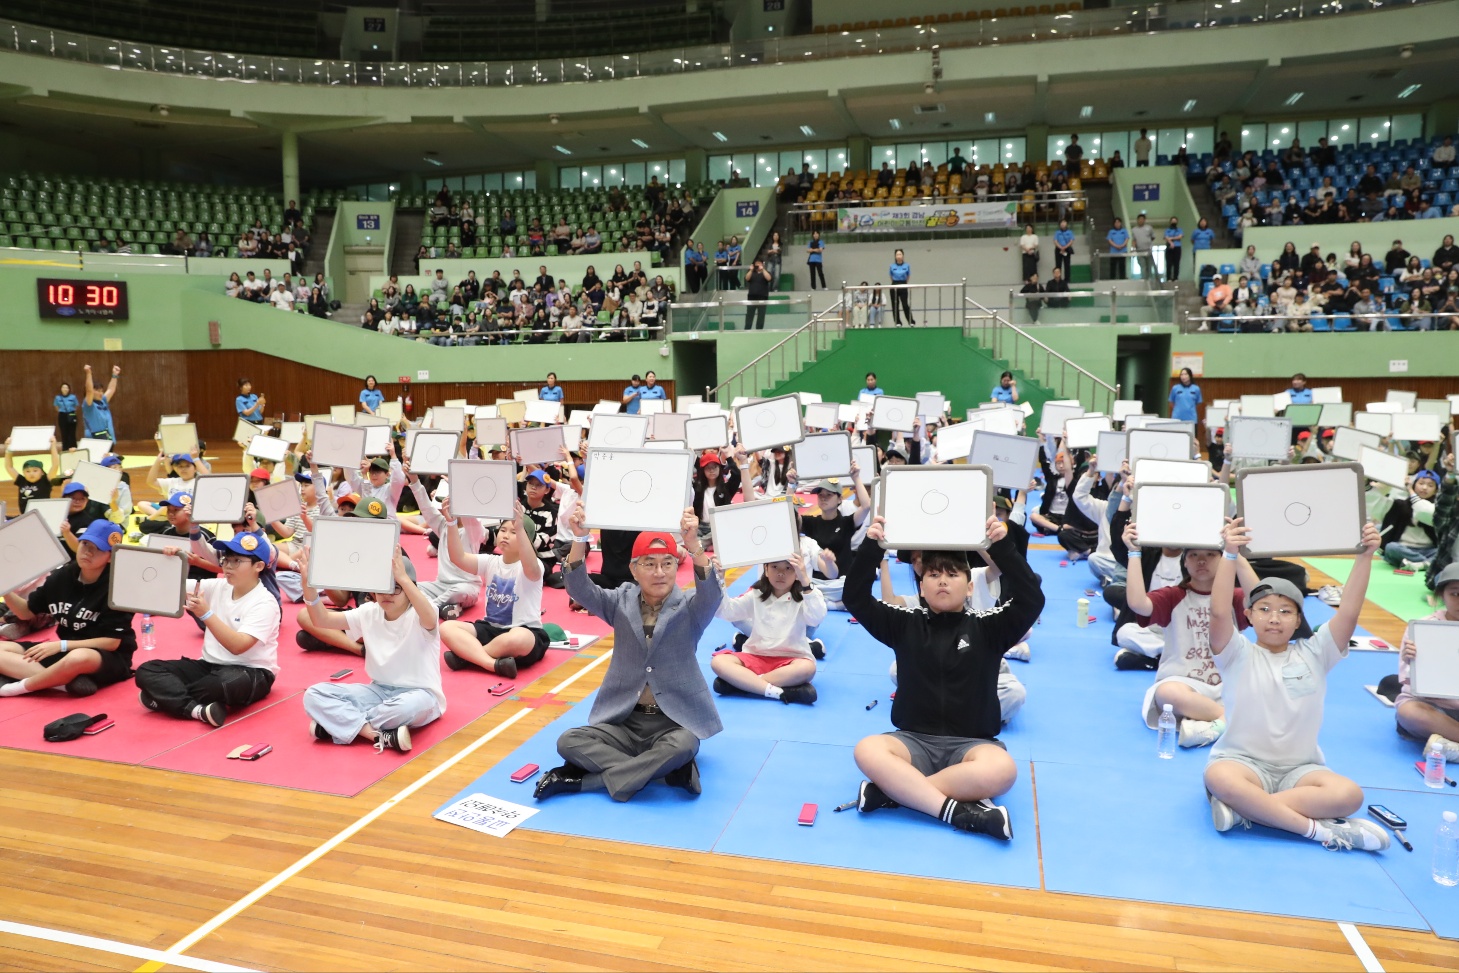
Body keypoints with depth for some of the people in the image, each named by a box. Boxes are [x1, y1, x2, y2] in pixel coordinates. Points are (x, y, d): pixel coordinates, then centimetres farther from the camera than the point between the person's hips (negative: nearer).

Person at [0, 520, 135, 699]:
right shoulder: (62, 575, 1)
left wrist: (61, 645, -22)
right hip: (64, 651, 7)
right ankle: (70, 681, -26)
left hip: (109, 657, -7)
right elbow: (26, 612, 12)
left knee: (78, 658, -40)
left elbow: (112, 642, -16)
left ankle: (22, 686, -13)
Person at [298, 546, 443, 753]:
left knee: (411, 705, -43)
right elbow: (322, 620, -3)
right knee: (314, 695, -12)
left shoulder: (418, 616, -15)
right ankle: (381, 735, -28)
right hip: (379, 690, 6)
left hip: (418, 693, -6)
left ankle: (342, 723, -17)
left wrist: (402, 577, -49)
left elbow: (430, 619, -41)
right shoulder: (369, 613, 3)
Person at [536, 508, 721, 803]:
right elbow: (580, 590, -11)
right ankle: (664, 772, -22)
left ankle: (582, 781, -21)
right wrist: (580, 540, -30)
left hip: (674, 722, -3)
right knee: (568, 742, -19)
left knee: (682, 747, -35)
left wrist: (694, 545, -44)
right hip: (625, 720, 3)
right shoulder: (622, 601, 4)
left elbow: (712, 593, -26)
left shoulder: (689, 607, -4)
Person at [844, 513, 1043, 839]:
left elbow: (1031, 600, -12)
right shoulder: (905, 624, 6)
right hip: (914, 739, 1)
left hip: (971, 743, 0)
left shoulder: (987, 627, 3)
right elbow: (856, 599, -4)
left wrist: (1003, 547, -23)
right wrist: (871, 547, -18)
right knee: (867, 751, -32)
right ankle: (958, 810, -30)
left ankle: (893, 789, -26)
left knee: (1001, 770, -36)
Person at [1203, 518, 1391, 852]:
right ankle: (1319, 829, -29)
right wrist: (1230, 555, -34)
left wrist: (1365, 556, -17)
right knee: (1218, 777, -39)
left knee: (1348, 795, -29)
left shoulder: (1313, 654, 6)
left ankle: (1245, 807, -25)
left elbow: (1349, 612, -7)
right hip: (1244, 762, -3)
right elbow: (1219, 612, -23)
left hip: (1299, 768, 3)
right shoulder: (1239, 655, -3)